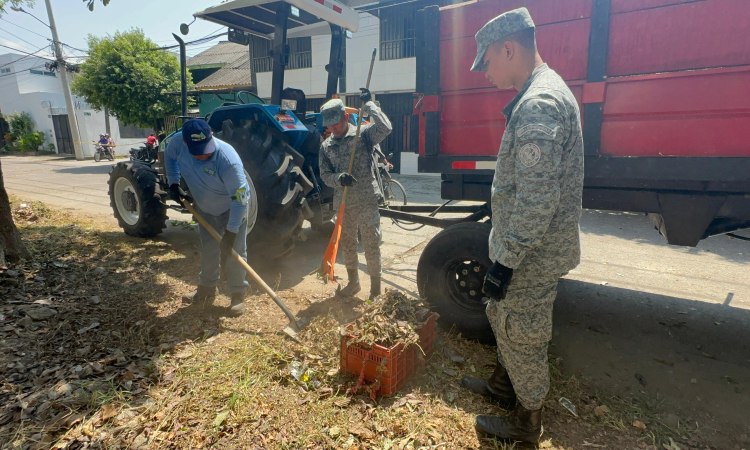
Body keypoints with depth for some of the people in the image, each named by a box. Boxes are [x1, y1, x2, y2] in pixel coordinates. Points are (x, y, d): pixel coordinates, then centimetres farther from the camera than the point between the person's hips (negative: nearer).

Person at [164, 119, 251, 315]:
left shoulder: (228, 159, -38)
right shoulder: (178, 144, -22)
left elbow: (239, 198, -35)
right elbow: (169, 157, 5)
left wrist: (231, 232, -35)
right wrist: (173, 184, -5)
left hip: (232, 208, -5)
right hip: (205, 207, 6)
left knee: (234, 250, -4)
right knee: (208, 249, 16)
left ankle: (238, 294, 9)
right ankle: (207, 289, 31)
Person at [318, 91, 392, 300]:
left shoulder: (363, 134, -3)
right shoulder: (326, 146, 9)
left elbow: (385, 127, -20)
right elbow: (325, 175, 7)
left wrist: (369, 104, -15)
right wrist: (339, 178, -15)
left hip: (367, 200, -5)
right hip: (343, 202, 5)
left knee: (371, 244, -1)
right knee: (347, 243, 16)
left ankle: (376, 287, 13)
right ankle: (353, 283, 34)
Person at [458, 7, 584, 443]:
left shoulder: (538, 103, -22)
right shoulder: (549, 91, 12)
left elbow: (538, 199, -28)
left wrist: (506, 261, -22)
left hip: (532, 257, -10)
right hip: (531, 248, 10)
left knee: (523, 336, 8)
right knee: (503, 317, 25)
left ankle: (527, 422, 31)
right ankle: (504, 383, 47)